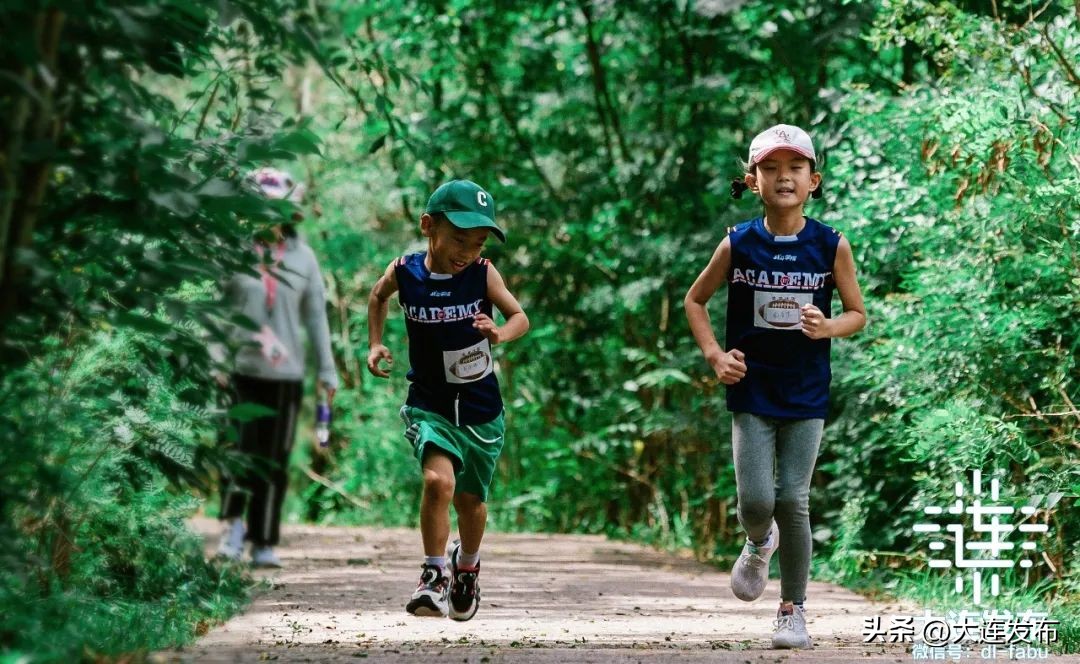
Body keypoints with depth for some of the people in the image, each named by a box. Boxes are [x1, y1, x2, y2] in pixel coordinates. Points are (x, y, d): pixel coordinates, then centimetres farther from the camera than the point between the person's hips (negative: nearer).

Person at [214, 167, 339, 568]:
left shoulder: (302, 256, 7)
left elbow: (316, 315, 11)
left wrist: (326, 370, 9)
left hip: (286, 373, 3)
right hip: (239, 367, -3)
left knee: (275, 460, 5)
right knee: (240, 452, -11)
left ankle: (264, 544, 11)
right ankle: (232, 523, 9)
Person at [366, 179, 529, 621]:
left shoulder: (483, 274, -13)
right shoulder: (404, 272, -10)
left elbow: (521, 317, -8)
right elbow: (378, 296, 12)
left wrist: (500, 332, -29)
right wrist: (375, 344, 4)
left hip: (480, 408, 1)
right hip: (429, 405, -1)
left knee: (470, 499, 15)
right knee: (439, 480, -26)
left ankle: (467, 566, 45)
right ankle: (434, 576, -14)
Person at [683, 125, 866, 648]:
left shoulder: (831, 246, -5)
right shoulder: (738, 244, -4)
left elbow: (858, 314, 6)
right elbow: (695, 300, 10)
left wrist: (827, 328, -16)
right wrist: (714, 354, -4)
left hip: (806, 394, 0)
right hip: (751, 393, 0)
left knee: (793, 501, -2)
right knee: (755, 500, -6)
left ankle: (793, 609, 13)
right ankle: (759, 545, 31)